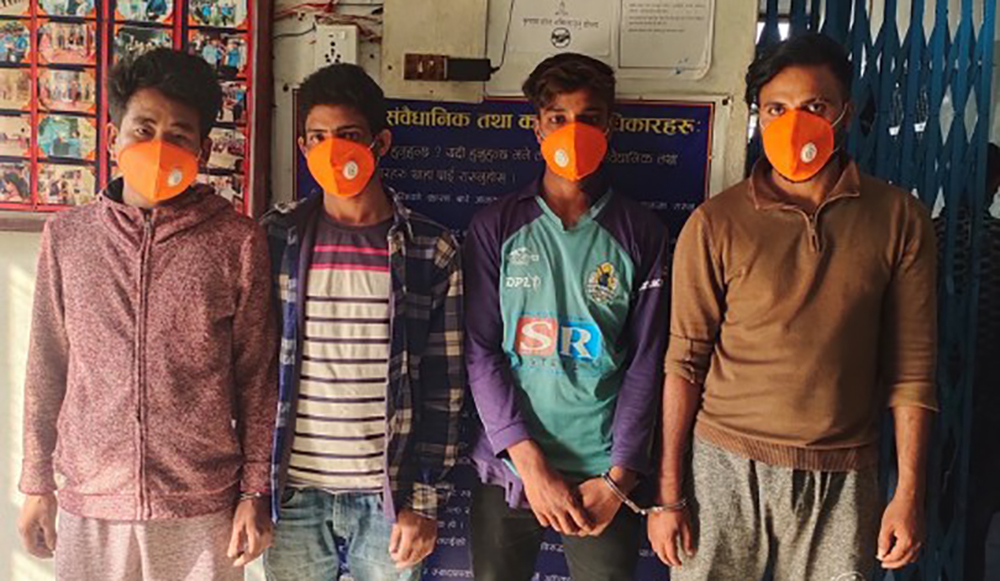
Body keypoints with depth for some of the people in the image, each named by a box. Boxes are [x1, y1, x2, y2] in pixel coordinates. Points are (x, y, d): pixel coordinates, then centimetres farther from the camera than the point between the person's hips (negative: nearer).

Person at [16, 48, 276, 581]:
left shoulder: (239, 243, -4)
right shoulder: (66, 235, 3)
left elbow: (257, 377, -1)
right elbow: (46, 369, 8)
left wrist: (255, 491, -2)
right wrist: (38, 483, 9)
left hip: (202, 513, -1)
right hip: (89, 505, 2)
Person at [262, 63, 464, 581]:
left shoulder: (432, 252, -3)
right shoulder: (274, 240, 0)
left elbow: (443, 389, -2)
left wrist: (425, 502, -4)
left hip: (389, 496, -1)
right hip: (293, 494, 1)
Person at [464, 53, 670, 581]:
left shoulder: (641, 234, 2)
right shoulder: (496, 227, 2)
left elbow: (646, 361, 1)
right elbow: (479, 351, -3)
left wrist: (619, 478, -6)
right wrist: (531, 464, -10)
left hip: (604, 477, 0)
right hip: (507, 470, 0)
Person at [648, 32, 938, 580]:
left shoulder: (899, 219, 0)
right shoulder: (715, 224, -4)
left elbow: (911, 367, 2)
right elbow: (684, 362, -3)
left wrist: (909, 493, -1)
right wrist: (669, 494, -4)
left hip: (843, 480, 1)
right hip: (724, 467, -1)